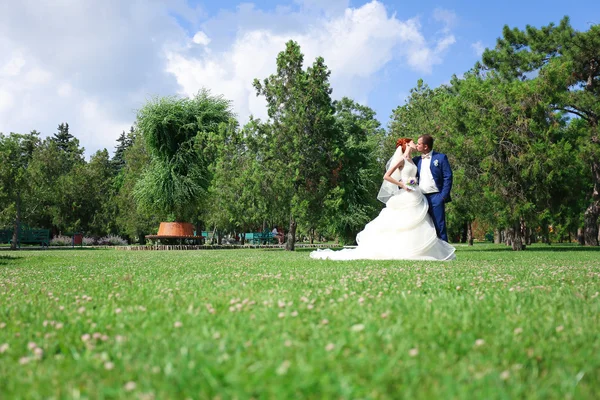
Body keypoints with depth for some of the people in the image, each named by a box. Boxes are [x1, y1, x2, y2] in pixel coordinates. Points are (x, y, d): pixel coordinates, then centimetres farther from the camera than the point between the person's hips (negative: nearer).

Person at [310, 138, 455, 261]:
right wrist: (402, 185, -14)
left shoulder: (411, 160, 17)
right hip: (406, 198, -9)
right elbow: (386, 176, -16)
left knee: (417, 227, 4)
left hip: (415, 198, 9)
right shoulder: (401, 159, -8)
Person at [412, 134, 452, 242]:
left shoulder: (441, 157, 1)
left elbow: (448, 177, -3)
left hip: (436, 197, -5)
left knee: (439, 227, -4)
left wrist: (443, 196, -11)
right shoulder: (416, 160, 16)